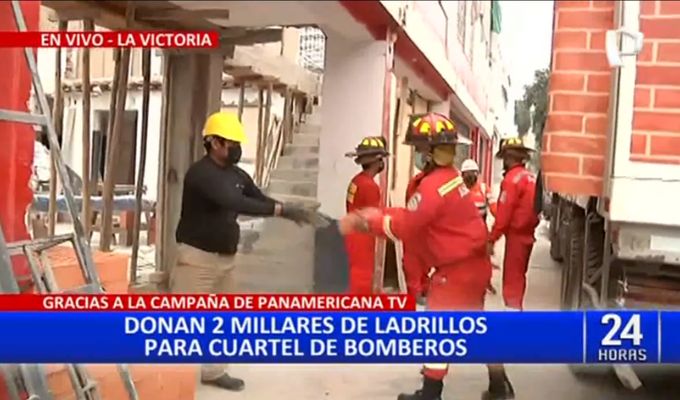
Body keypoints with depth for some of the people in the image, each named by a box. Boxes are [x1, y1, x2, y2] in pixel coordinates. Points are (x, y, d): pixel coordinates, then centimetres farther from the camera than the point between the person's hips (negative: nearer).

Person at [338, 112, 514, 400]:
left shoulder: (433, 185, -23)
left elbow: (404, 227, -22)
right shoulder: (449, 177, 9)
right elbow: (414, 214, 10)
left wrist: (365, 222, -15)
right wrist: (376, 214, 3)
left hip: (457, 269, -10)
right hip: (472, 264, 10)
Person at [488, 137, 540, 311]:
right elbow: (530, 208, 14)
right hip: (527, 233, 9)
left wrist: (492, 239, -17)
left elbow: (503, 213, -19)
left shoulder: (512, 178, -15)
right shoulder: (531, 177, 10)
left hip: (516, 234, -9)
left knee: (511, 277, -5)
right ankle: (516, 309, 32)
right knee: (518, 275, 20)